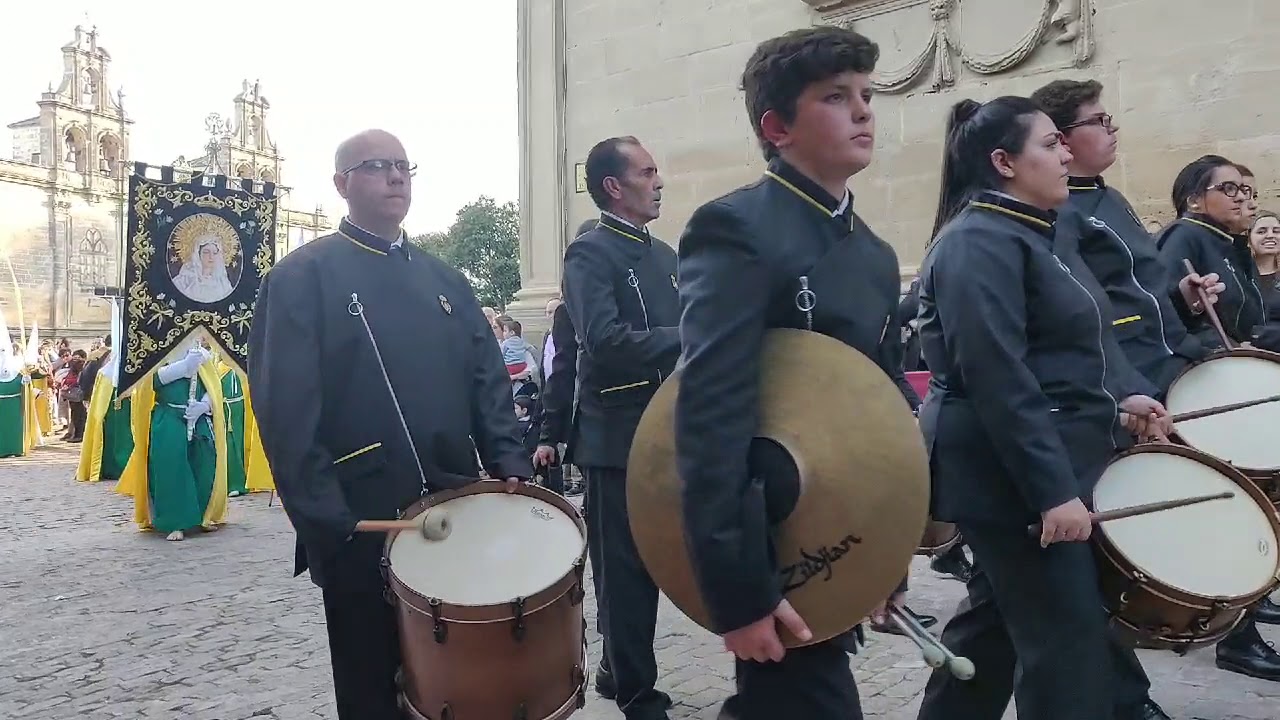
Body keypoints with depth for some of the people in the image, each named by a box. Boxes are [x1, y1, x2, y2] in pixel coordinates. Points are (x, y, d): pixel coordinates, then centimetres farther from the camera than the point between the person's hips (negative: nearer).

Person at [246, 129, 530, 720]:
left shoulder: (445, 280, 14)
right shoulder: (300, 278, -4)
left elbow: (488, 380, 10)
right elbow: (285, 409, -12)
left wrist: (508, 465, -4)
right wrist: (325, 520, -18)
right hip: (362, 526, -5)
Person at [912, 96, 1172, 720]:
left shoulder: (1035, 232, 14)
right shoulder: (978, 244, -18)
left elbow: (1074, 341, 22)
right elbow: (1000, 381, -25)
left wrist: (1123, 396, 4)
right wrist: (1055, 490, -25)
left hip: (1052, 461, 10)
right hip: (1012, 476, -10)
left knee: (999, 616, 19)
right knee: (1070, 640, -3)